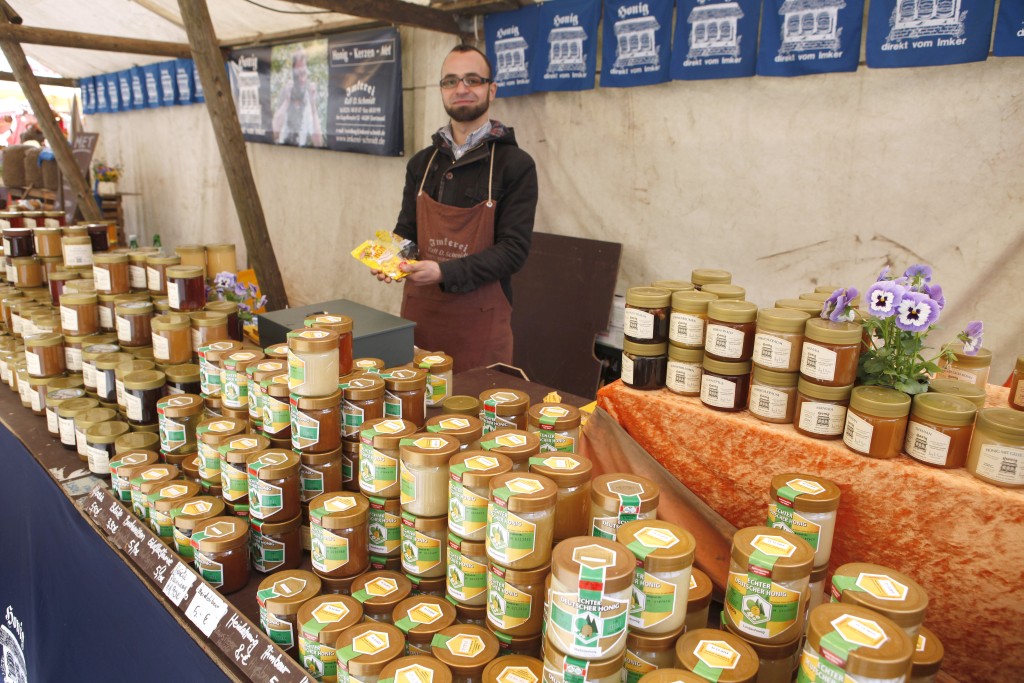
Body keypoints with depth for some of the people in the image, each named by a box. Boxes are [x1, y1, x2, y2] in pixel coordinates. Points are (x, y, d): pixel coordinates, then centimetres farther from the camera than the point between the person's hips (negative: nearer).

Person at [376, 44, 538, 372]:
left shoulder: (515, 164, -5)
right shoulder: (421, 163, 10)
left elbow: (514, 249, -12)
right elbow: (406, 230, 12)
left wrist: (445, 273, -23)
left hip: (479, 319, -4)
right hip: (419, 313, 4)